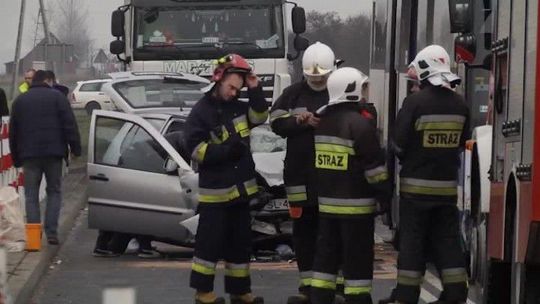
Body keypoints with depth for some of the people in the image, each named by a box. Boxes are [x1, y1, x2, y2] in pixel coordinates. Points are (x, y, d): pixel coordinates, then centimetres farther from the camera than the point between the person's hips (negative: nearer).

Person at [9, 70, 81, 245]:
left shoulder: (20, 101, 12)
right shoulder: (57, 97, 2)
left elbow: (13, 132, 14)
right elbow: (70, 125, -5)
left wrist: (16, 158, 20)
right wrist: (75, 148, -3)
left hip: (29, 154, 2)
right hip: (53, 152, -1)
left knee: (31, 195, 5)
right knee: (54, 191, 8)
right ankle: (51, 232, -2)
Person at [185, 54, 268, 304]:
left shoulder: (237, 107, 11)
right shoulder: (200, 112, -9)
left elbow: (258, 116, 5)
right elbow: (196, 149, -15)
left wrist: (255, 90, -5)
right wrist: (226, 150, -22)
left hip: (241, 188, 7)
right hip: (215, 190, -7)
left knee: (240, 242, 12)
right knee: (210, 241, -4)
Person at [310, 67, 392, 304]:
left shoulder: (322, 122, 8)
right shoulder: (360, 124, -16)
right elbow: (374, 166, -15)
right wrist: (385, 197, -8)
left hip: (327, 202, 7)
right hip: (356, 205, -7)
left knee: (326, 255, 12)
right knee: (357, 260, -2)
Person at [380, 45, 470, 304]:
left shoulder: (415, 102, -15)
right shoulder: (459, 105, 3)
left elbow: (399, 143, -11)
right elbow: (461, 142, 11)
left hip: (416, 183, -4)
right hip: (447, 184, 4)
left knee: (412, 241, 2)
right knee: (447, 240, 11)